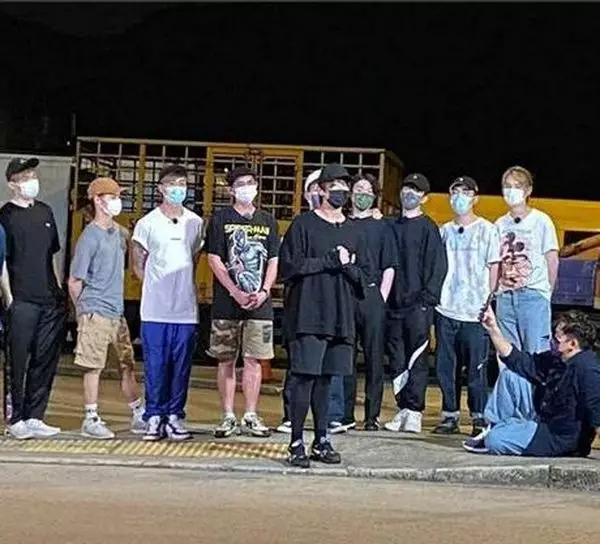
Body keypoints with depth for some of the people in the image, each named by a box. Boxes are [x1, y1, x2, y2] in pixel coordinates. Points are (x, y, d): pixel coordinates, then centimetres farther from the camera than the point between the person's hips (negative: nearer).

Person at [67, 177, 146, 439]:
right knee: (94, 367, -1)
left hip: (117, 313, 7)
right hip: (95, 314, -7)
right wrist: (86, 311, -1)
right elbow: (74, 282, -9)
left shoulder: (119, 233, 11)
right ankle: (91, 420, 7)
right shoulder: (90, 237, -12)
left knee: (127, 364, 12)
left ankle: (139, 416, 19)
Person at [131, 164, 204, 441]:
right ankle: (155, 416, 8)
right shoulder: (147, 223, 1)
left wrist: (183, 289, 13)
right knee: (155, 366, -1)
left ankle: (175, 416, 13)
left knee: (181, 366, 5)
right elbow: (138, 265, 7)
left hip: (186, 309, 2)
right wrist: (159, 289, 3)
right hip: (155, 310, -2)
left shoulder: (196, 223, 8)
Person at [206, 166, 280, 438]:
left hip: (260, 303, 2)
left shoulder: (267, 221, 12)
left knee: (254, 360, 3)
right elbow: (214, 260, -2)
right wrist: (236, 293, -11)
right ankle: (228, 417, 10)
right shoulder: (221, 219, 3)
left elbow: (273, 261, 10)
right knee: (226, 361, 3)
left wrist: (264, 291, -6)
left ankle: (251, 416, 10)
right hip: (226, 303, -2)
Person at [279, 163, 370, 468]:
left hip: (340, 317, 5)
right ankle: (297, 444, -3)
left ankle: (321, 441, 16)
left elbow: (363, 277, 16)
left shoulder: (353, 232, 15)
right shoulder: (304, 225, 0)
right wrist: (331, 261, -10)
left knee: (325, 378, 9)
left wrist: (347, 266, -5)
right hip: (307, 315, -5)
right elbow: (289, 267, -9)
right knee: (304, 376, -7)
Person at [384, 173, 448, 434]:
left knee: (416, 359, -4)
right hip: (394, 304, 5)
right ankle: (402, 408, 12)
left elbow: (438, 266, -5)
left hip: (418, 305, -5)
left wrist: (427, 298, -12)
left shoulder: (428, 228, 0)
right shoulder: (391, 227, 16)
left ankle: (414, 410, -2)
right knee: (396, 361, 6)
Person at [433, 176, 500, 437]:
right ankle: (450, 415, 15)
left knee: (476, 369, -3)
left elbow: (494, 268, 2)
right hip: (446, 309, 4)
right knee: (445, 367, 6)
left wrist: (489, 302, -5)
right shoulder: (445, 230, 13)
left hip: (474, 311, -4)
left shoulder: (487, 230, 2)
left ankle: (479, 417, 6)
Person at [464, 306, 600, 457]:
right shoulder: (554, 360, 9)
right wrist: (493, 328, 10)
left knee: (495, 441, -25)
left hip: (560, 439, -10)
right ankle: (494, 429, 10)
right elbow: (514, 358, 15)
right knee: (510, 374, 11)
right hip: (541, 419, 10)